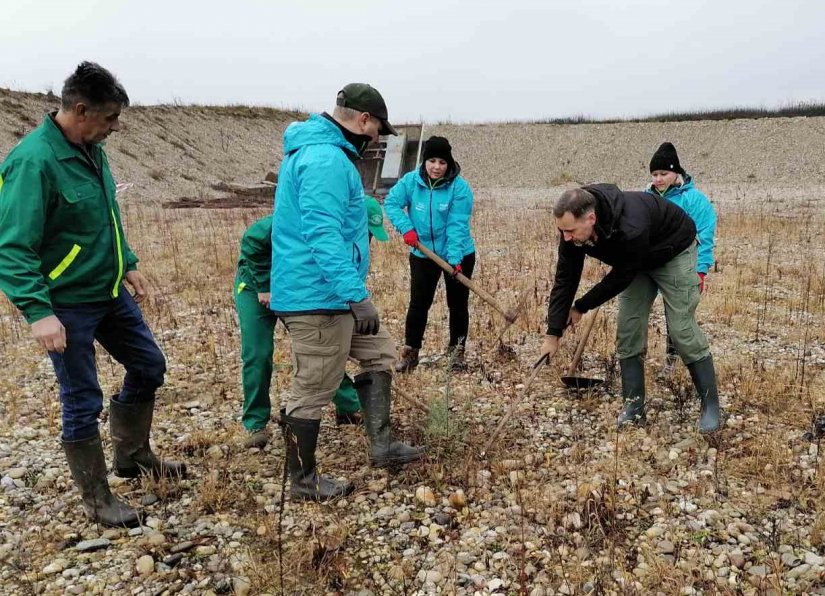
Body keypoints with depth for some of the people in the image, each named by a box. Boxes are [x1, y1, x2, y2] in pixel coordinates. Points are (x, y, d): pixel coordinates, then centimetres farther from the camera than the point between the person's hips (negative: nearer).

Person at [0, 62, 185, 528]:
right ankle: (97, 499, 23)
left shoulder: (92, 149, 4)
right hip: (67, 304, -8)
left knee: (148, 366, 17)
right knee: (83, 401, 4)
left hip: (111, 292, 8)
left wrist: (129, 264, 16)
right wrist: (38, 311, -29)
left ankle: (133, 455, 38)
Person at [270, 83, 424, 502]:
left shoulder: (314, 150, 16)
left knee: (379, 352, 18)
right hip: (318, 296, -11)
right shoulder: (326, 159, -19)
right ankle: (303, 481, 18)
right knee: (314, 390, 2)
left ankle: (381, 446, 23)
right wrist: (358, 295, -30)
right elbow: (324, 235, -29)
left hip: (326, 294, 11)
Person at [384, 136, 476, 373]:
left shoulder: (460, 187, -19)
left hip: (458, 256, -2)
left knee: (457, 304, 10)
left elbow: (457, 226, -23)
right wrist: (406, 228, -20)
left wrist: (454, 259, -31)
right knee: (418, 304, 7)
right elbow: (391, 202, -6)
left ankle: (457, 351, 26)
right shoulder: (411, 181, -10)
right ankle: (410, 353, 18)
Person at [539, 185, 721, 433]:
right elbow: (565, 278, -19)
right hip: (637, 261, 6)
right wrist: (553, 332, -18)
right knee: (628, 330, -1)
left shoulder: (630, 229, -45)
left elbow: (620, 278, -29)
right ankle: (634, 405, 8)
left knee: (683, 330, -9)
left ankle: (710, 405, 6)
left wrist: (581, 307, -16)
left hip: (674, 252, -6)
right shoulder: (573, 227, -26)